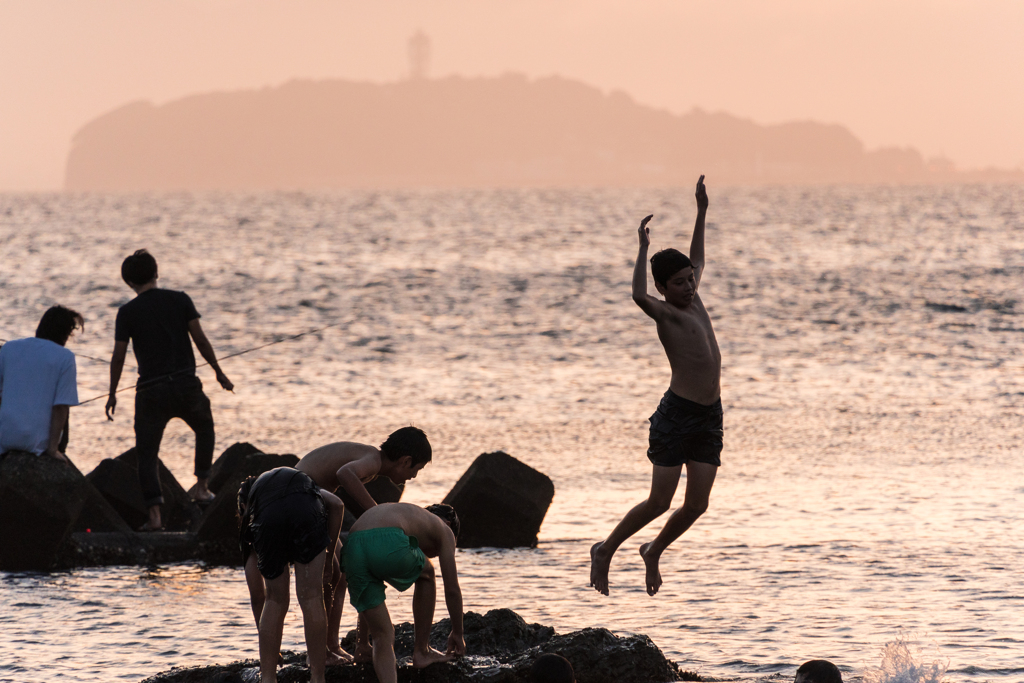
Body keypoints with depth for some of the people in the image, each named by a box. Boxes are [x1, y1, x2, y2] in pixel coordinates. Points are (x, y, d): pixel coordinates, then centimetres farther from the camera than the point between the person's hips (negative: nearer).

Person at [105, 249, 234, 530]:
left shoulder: (127, 312, -2)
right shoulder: (179, 300, 2)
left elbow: (119, 356, 0)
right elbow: (200, 339, 0)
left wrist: (112, 393, 10)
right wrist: (219, 372, 11)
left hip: (151, 391, -2)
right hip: (186, 385, 2)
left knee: (147, 452, 5)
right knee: (204, 427, 31)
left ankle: (155, 514, -8)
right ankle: (202, 486, 26)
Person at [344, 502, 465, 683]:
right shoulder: (444, 529, 31)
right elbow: (452, 590, 31)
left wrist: (363, 639, 54)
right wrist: (457, 633, 44)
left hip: (353, 550, 4)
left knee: (383, 637, 13)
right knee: (425, 575, 32)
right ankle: (421, 652, 34)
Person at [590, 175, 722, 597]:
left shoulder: (693, 301, 12)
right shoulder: (665, 313, -10)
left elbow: (697, 261, 30)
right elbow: (639, 295, -33)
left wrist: (702, 212, 30)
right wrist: (643, 248, -30)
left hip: (710, 417, 7)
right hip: (677, 415, -7)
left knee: (697, 504, 4)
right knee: (660, 501, -5)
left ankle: (654, 551, 26)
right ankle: (606, 550, 13)